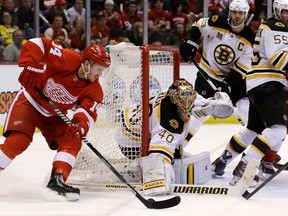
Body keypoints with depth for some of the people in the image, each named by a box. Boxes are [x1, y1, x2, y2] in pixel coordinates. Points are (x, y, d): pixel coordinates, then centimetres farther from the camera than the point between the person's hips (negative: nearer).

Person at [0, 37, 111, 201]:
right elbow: (36, 44, -28)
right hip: (30, 102, -6)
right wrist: (30, 67, -40)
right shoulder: (67, 60, -27)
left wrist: (81, 125, -48)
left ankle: (57, 180, -11)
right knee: (19, 141, -22)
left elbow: (88, 111, -26)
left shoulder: (94, 90, -12)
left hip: (53, 115, 6)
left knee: (72, 142, -12)